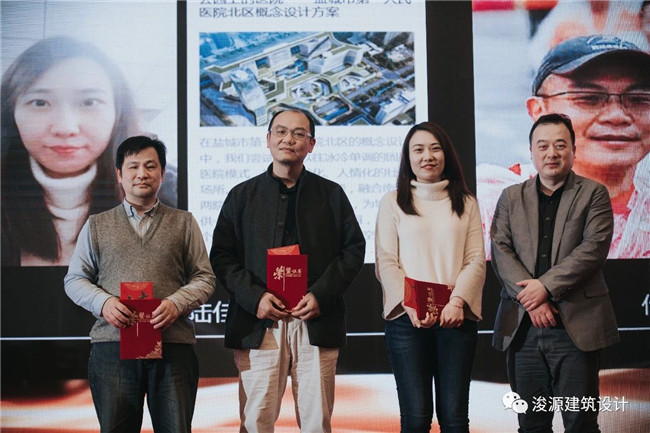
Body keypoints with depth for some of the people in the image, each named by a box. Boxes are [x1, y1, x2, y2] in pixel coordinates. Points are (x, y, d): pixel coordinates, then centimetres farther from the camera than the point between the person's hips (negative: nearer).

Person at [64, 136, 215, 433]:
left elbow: (205, 278, 9)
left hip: (173, 345, 0)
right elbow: (75, 279, 14)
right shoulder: (96, 225, 16)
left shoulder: (184, 223, 14)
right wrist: (103, 303, -6)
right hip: (112, 344, 1)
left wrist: (176, 303, -10)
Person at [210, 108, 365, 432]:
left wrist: (321, 295, -6)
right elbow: (221, 256, 7)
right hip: (258, 323, 0)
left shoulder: (331, 194, 13)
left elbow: (353, 249, 8)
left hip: (317, 322, 1)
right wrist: (254, 297, -9)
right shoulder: (242, 195, 13)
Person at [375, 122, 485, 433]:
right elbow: (386, 262, 2)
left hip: (456, 316, 1)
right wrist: (410, 305, -13)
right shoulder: (393, 202, 9)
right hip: (407, 318, -1)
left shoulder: (466, 203, 14)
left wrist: (457, 301, -11)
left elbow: (476, 260, 6)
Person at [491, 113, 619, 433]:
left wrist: (546, 286, -16)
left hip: (576, 326, -3)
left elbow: (594, 247, -8)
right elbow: (500, 251, 2)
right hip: (522, 326, 3)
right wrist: (531, 300, -12)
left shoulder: (593, 194, 5)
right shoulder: (511, 197, 13)